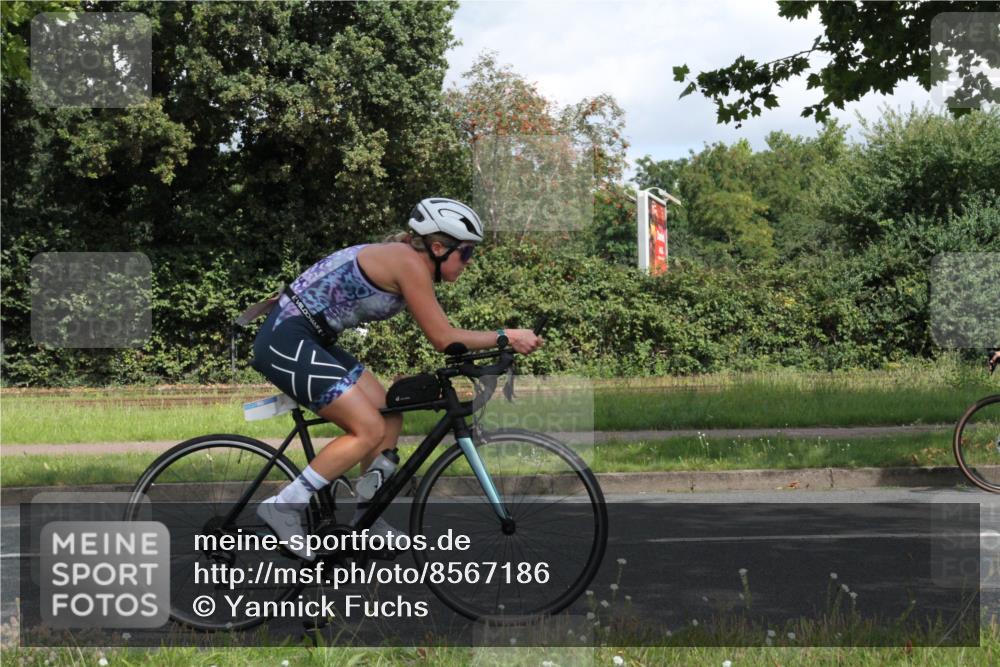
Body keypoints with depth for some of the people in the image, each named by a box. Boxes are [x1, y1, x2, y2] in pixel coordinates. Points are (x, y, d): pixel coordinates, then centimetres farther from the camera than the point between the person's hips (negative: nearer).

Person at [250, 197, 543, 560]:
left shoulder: (406, 260, 13)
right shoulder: (409, 262, -16)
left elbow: (440, 335, 17)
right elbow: (443, 338, -17)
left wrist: (501, 340, 11)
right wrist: (505, 336, -12)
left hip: (308, 339, 10)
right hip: (286, 341, -10)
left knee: (390, 419, 9)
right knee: (370, 430, -14)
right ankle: (283, 506, -9)